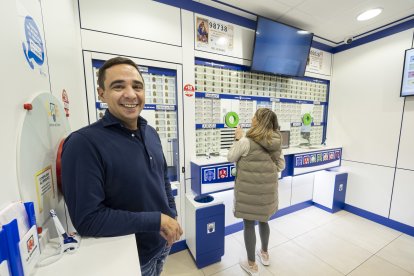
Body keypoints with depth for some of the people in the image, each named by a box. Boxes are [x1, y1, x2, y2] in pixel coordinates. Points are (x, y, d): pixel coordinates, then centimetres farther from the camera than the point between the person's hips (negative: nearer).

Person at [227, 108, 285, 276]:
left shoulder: (247, 142, -19)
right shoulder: (276, 142, -2)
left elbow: (230, 158, -5)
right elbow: (281, 165, 8)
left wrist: (238, 139, 1)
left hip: (249, 190, -6)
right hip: (268, 189, 6)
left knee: (249, 224, 13)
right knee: (264, 220, 26)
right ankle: (264, 254, 49)